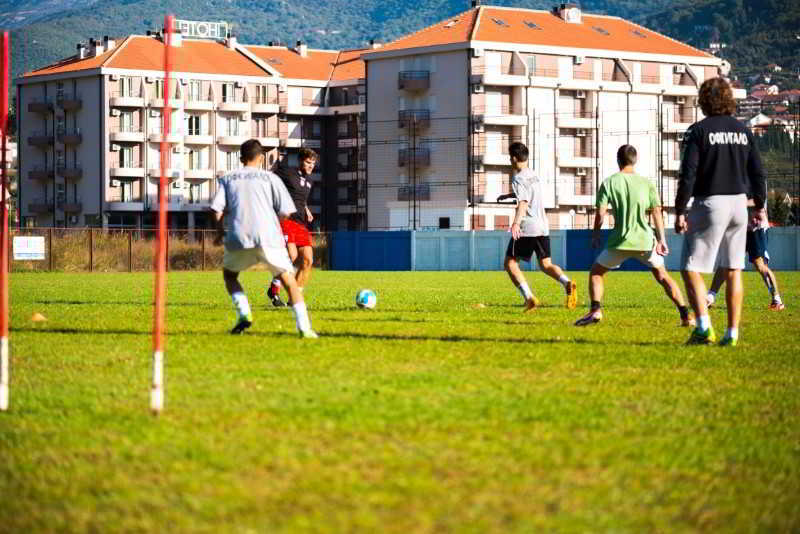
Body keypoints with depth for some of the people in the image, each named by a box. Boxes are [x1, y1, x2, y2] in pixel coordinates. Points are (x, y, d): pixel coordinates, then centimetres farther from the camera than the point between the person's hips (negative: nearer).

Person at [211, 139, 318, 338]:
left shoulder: (228, 179, 15)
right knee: (289, 280, 8)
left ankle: (243, 312, 4)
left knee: (229, 275, 26)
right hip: (268, 236, -1)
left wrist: (220, 231, 22)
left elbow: (217, 210, 4)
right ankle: (304, 327, -5)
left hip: (239, 238, 1)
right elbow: (286, 212, 6)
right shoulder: (270, 178, 12)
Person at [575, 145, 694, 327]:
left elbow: (600, 214, -4)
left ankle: (595, 310, -4)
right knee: (662, 276, 15)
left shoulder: (609, 183, -2)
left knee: (596, 272, 15)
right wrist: (661, 240, 0)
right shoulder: (646, 183, 3)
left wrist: (596, 235, 11)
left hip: (620, 241, -2)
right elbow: (657, 212, -1)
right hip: (645, 240, 2)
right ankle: (686, 315, 8)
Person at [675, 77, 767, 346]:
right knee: (733, 271, 10)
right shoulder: (743, 131, 7)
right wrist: (760, 206, 23)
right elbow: (757, 172, 10)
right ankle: (732, 332, 8)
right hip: (738, 203, 5)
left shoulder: (699, 131, -7)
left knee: (690, 269, 0)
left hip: (709, 205, -5)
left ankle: (704, 326, -15)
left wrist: (680, 211, -9)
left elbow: (688, 174, -13)